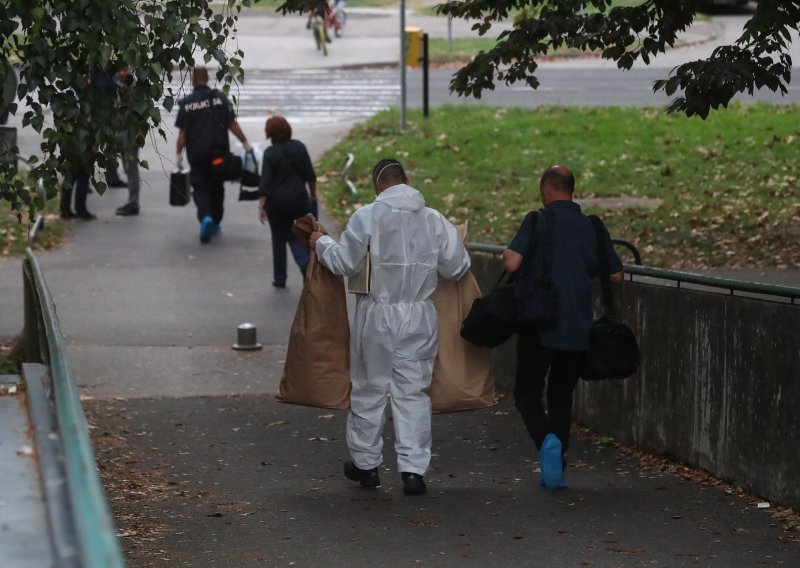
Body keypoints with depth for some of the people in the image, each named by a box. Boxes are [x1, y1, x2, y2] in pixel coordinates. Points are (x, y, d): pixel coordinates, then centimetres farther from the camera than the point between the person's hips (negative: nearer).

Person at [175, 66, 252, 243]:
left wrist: (179, 154, 4)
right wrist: (245, 143, 5)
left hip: (197, 154, -2)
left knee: (200, 187, 4)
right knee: (216, 187, 17)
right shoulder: (219, 97, -3)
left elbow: (182, 133, -5)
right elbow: (232, 124, -4)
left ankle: (205, 217, -22)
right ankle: (215, 223, 24)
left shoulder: (187, 103, -5)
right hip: (219, 152, 2)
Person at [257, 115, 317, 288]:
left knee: (279, 238, 11)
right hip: (299, 199, 2)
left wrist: (261, 207, -12)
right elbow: (310, 175, 3)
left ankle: (279, 278, 16)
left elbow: (265, 183, -14)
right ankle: (305, 262, -13)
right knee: (295, 236, 15)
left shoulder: (270, 153, -11)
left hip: (276, 202, -2)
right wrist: (313, 196, 16)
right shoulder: (299, 147, -2)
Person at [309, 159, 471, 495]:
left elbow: (345, 263, -8)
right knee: (413, 391, 6)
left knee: (369, 389, 12)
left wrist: (321, 244, 10)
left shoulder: (367, 217, -10)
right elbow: (456, 268, 4)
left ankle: (366, 463, 24)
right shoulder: (434, 219, 0)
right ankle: (413, 469, 0)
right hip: (419, 316, 2)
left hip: (377, 316, -2)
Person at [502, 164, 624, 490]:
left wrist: (507, 254, 6)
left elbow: (512, 264, -16)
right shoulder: (593, 227, 6)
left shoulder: (538, 221, -8)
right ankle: (555, 471, 14)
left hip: (540, 325, -4)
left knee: (527, 392, 6)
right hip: (578, 329, 4)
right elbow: (616, 274, 12)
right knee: (562, 395, 16)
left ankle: (546, 439, -22)